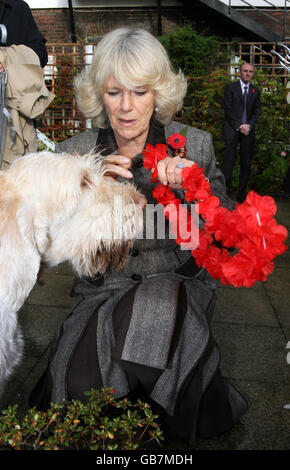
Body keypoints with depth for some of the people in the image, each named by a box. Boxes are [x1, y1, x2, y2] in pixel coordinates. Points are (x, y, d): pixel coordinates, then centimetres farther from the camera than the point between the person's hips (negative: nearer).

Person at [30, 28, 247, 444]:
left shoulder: (195, 146, -3)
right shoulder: (75, 153, -2)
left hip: (176, 281, 1)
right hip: (104, 289, 1)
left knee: (159, 307, -32)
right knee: (77, 374, -23)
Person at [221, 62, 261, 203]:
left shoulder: (255, 91, 16)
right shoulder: (230, 87, 5)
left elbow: (257, 111, 12)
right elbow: (227, 109, -2)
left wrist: (249, 125, -6)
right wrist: (239, 126, -10)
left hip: (248, 129, 4)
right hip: (232, 128, -3)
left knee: (246, 162, 2)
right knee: (229, 160, -12)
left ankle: (242, 193, 7)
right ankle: (224, 190, -11)